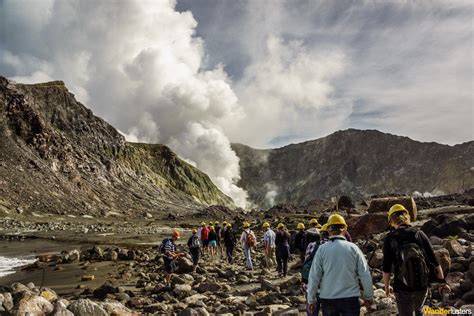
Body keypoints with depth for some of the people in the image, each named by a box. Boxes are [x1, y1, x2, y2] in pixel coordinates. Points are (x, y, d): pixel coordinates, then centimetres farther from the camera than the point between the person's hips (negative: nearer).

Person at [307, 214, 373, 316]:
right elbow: (365, 275, -3)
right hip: (351, 298, 0)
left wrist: (311, 300, 4)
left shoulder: (322, 249, -7)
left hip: (328, 299, 0)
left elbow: (313, 277, -6)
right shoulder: (353, 248, -5)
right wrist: (368, 297, 11)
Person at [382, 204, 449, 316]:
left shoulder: (390, 238, -10)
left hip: (402, 288, -3)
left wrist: (387, 286, 8)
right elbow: (433, 260, -3)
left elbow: (386, 267, -8)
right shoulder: (419, 234, -5)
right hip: (422, 285, 3)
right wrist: (443, 281, 9)